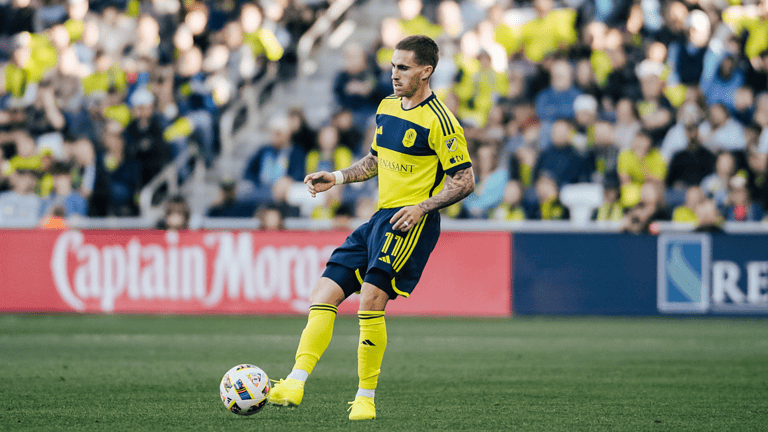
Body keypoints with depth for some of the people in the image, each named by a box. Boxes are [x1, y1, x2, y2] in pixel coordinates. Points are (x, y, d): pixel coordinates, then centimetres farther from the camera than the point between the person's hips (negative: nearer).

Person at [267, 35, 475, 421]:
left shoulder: (439, 122, -10)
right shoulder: (387, 107, 14)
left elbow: (464, 182, -10)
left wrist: (422, 207, -20)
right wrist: (337, 178, 15)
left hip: (410, 221, -8)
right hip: (379, 217, 8)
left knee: (371, 298, -22)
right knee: (323, 295, -2)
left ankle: (365, 399, -14)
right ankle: (294, 385, -7)